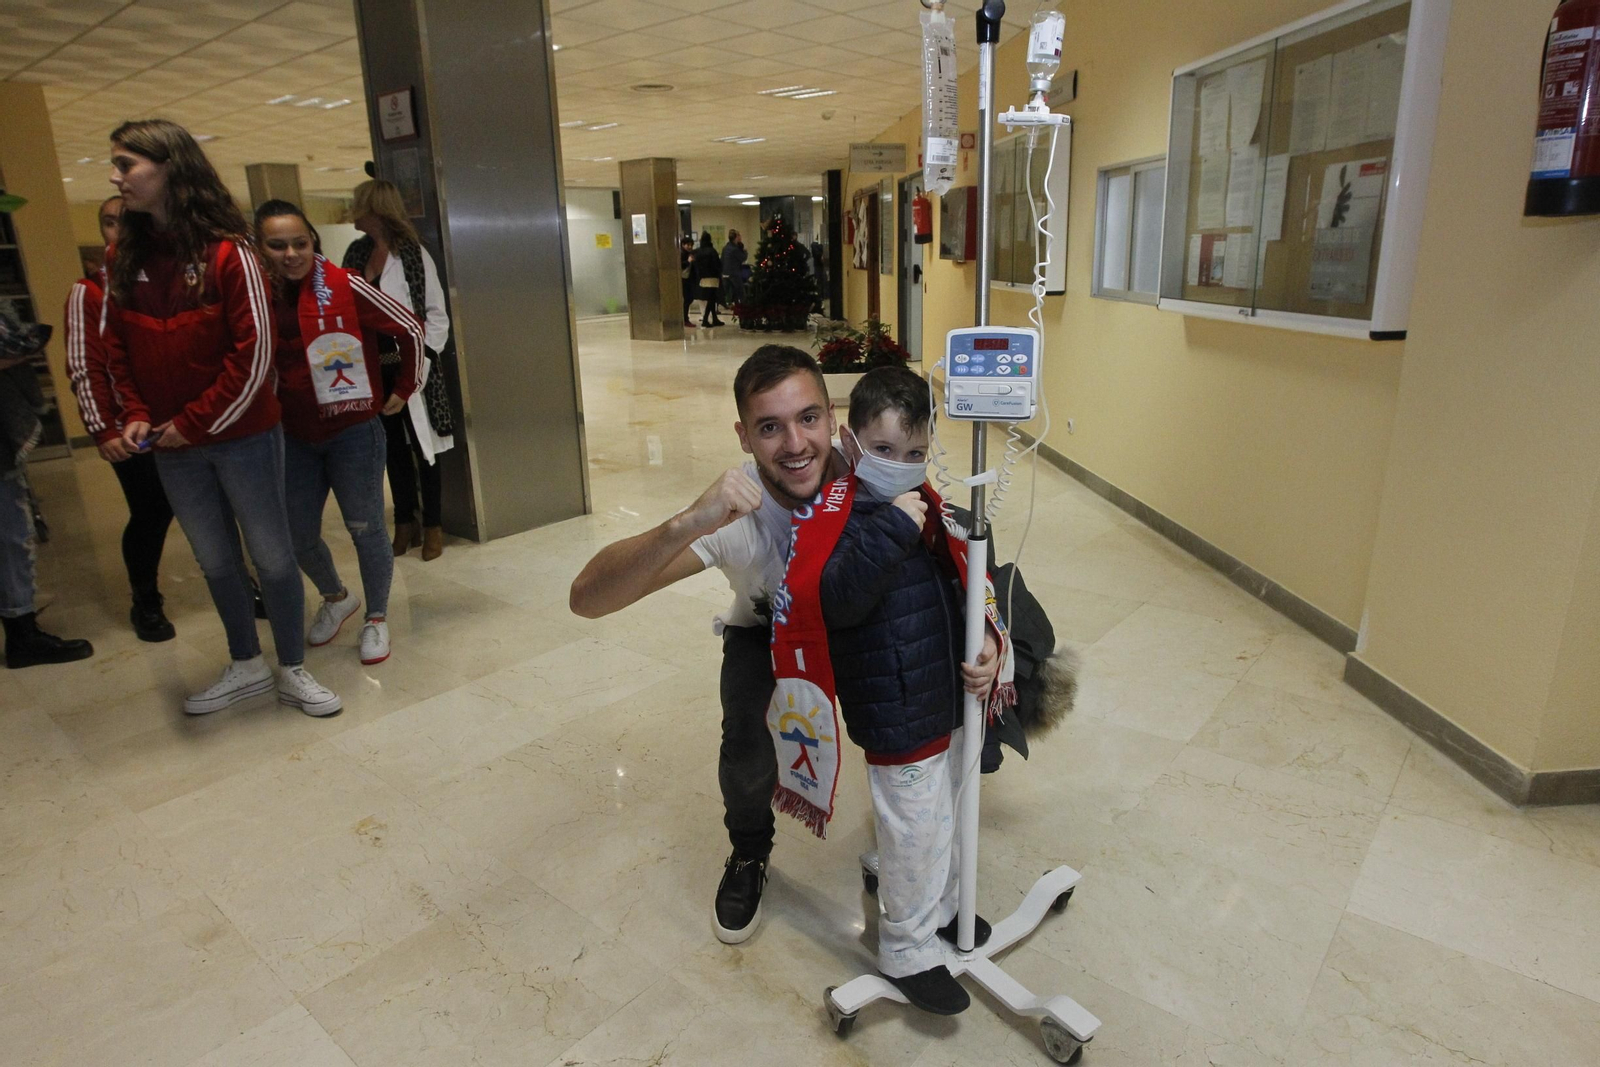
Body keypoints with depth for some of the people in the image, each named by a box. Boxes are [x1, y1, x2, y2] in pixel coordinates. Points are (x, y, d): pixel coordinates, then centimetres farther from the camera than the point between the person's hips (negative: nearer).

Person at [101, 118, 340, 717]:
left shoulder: (228, 252, -10)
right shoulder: (122, 258, 5)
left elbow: (253, 354, -14)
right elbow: (116, 347, 12)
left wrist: (196, 423, -12)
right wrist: (136, 415, -2)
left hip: (243, 435, -5)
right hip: (170, 445, 5)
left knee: (271, 556, 5)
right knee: (215, 560, 14)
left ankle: (292, 671, 21)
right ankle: (246, 667, 31)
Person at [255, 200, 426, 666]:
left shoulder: (345, 287, -13)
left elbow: (410, 329, -8)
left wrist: (404, 389, 0)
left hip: (353, 431, -4)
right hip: (293, 437, 4)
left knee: (365, 528, 2)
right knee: (298, 535, 11)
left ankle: (376, 618, 23)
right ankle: (336, 598, 39)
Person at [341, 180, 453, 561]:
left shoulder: (413, 254, -6)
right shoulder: (356, 253, 9)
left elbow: (436, 313, -7)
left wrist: (422, 360, -15)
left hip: (407, 367, -5)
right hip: (372, 369, 5)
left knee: (421, 446, 4)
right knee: (393, 447, 13)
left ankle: (432, 526, 15)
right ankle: (405, 523, 24)